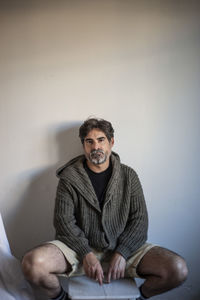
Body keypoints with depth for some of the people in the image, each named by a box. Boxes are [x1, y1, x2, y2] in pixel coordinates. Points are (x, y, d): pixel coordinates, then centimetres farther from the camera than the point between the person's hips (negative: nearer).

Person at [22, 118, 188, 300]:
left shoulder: (129, 176, 3)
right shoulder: (69, 177, -1)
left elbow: (139, 219, -1)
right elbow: (64, 220, -6)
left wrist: (121, 254, -14)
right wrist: (86, 254, -18)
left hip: (122, 247, 1)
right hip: (80, 246, 0)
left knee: (178, 270, -18)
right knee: (32, 263, -28)